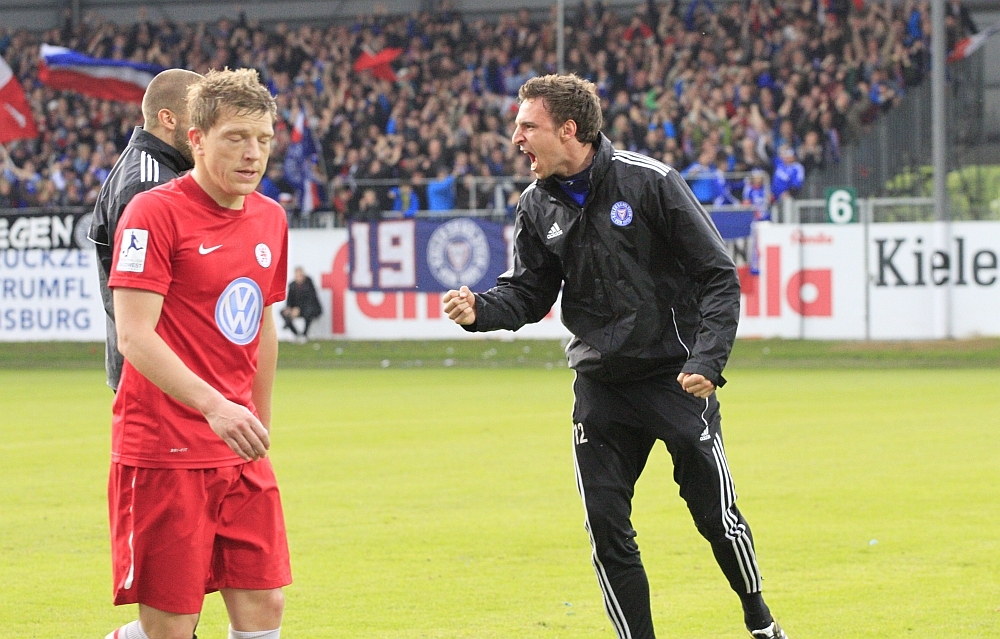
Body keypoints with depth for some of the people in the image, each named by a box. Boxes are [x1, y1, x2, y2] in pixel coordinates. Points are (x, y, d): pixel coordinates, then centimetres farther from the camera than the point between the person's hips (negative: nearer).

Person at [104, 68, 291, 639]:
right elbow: (135, 336, -18)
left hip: (239, 454, 7)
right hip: (163, 451, -7)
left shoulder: (270, 218, 11)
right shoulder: (154, 212, -11)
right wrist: (214, 405, -29)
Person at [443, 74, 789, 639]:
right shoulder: (538, 207, 1)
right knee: (607, 527, -2)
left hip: (675, 377, -4)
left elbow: (719, 276, -10)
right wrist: (481, 310, -15)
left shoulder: (650, 182, -13)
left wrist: (708, 359, -21)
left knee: (716, 515, -3)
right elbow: (529, 294, 7)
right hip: (600, 386, 4)